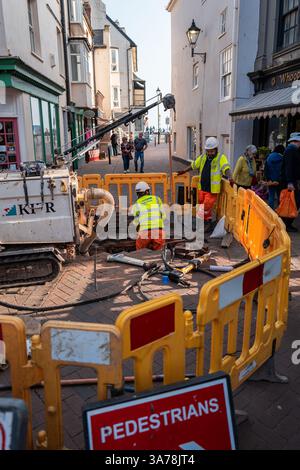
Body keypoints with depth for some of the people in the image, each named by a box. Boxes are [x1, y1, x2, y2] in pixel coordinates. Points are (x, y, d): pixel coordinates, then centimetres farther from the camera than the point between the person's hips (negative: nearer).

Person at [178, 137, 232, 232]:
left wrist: (230, 177, -41)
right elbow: (194, 165, 21)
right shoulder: (203, 157, 8)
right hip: (202, 188, 6)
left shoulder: (221, 158, -8)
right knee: (202, 207, 15)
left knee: (206, 209, -5)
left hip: (212, 190, -6)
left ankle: (208, 224, 16)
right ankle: (208, 224, 34)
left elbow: (226, 168, -24)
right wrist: (184, 172, 25)